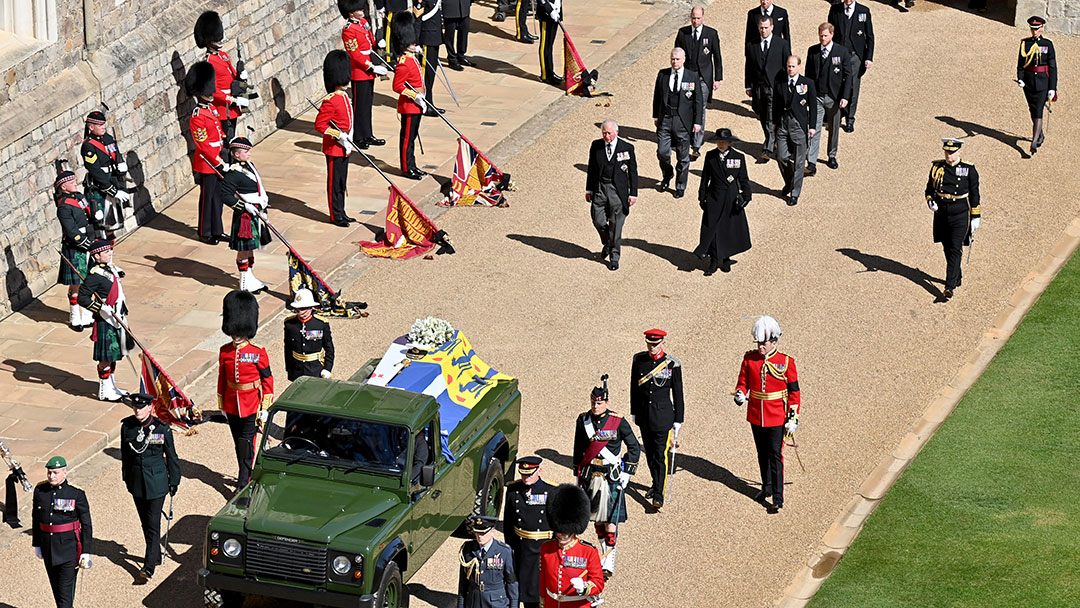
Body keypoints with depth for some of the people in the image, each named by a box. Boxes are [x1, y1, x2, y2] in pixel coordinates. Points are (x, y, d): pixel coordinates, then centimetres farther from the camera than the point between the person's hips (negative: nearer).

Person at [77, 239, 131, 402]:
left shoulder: (110, 269, 9)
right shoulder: (95, 275, -21)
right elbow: (82, 298, -23)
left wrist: (123, 315, 25)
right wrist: (102, 308, -28)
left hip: (117, 320, 9)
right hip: (105, 323, -9)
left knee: (114, 355, 18)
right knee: (106, 358, 0)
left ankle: (111, 386, 30)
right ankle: (104, 391, 11)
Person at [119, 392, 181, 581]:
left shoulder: (161, 428, -12)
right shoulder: (127, 426, -2)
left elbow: (171, 456, -3)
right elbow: (125, 454, 10)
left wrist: (174, 481, 0)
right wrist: (127, 478, 14)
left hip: (156, 482, -4)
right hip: (136, 481, 4)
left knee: (153, 523, -7)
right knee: (145, 522, 15)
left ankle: (149, 566, -7)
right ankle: (156, 555, 32)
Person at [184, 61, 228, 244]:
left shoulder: (212, 109, 9)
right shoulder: (197, 117, -20)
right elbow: (203, 145, -22)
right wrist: (219, 163, -21)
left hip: (217, 162, 9)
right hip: (207, 164, -9)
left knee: (217, 196, 15)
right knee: (207, 197, 2)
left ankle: (217, 231, 25)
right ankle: (205, 233, 13)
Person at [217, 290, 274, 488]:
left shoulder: (258, 353, -13)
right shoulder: (225, 352, -1)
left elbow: (268, 380, -7)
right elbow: (222, 379, 9)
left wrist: (265, 409, -8)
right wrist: (222, 406, 13)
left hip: (251, 406, -4)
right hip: (232, 406, 4)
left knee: (246, 443, -3)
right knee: (238, 443, 14)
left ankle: (243, 483, 2)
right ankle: (246, 476, 29)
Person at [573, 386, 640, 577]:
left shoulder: (618, 422, -9)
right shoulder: (583, 420, 2)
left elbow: (634, 448, -1)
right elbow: (578, 449, 13)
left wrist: (626, 473, -5)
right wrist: (578, 474, 15)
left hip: (612, 475, -4)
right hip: (591, 474, 4)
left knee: (611, 517, -8)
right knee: (597, 514, 12)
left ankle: (609, 560, -10)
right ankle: (604, 546, 29)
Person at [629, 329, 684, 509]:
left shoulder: (672, 364, -10)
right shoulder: (639, 360, 0)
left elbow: (678, 393, -4)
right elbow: (634, 387, 10)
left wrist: (677, 421, -4)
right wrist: (634, 413, 13)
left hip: (663, 416, -4)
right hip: (644, 415, 4)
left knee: (661, 455, -4)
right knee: (649, 452, 15)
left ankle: (659, 494, 0)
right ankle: (656, 483, 34)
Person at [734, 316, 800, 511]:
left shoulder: (786, 362, -10)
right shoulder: (750, 359, -2)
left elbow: (794, 392, -5)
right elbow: (743, 381, 9)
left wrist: (793, 418, -9)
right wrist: (740, 394, -15)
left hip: (776, 419, -4)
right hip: (755, 416, 4)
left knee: (775, 456, -5)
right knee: (762, 454, 17)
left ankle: (778, 498, -2)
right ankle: (767, 488, 34)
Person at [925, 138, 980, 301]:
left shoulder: (969, 170, -4)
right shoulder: (937, 168, 3)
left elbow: (974, 195, 1)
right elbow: (929, 189, 13)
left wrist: (975, 218, 0)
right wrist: (931, 202, -8)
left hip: (960, 215, -4)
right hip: (941, 215, 4)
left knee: (955, 250, -10)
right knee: (947, 249, 14)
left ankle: (950, 286, -13)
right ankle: (957, 277, 34)